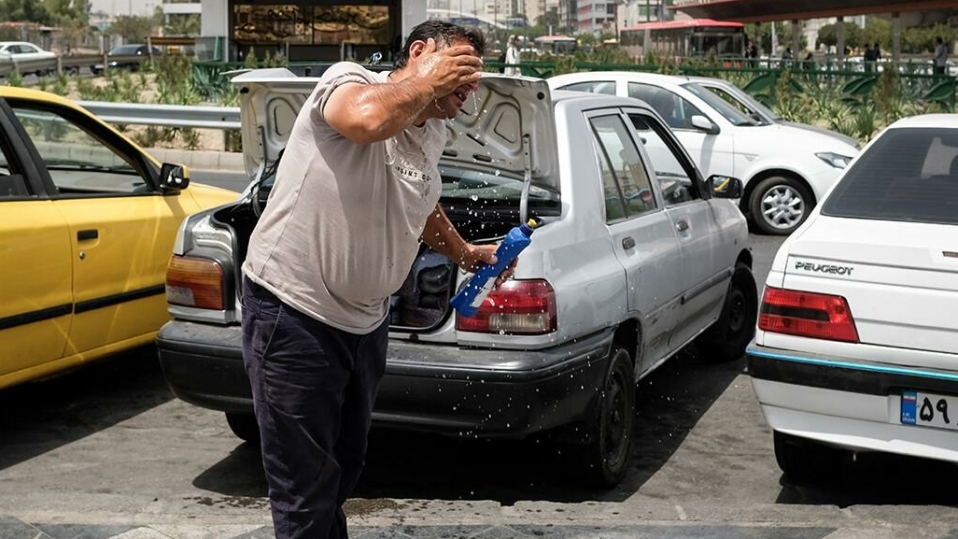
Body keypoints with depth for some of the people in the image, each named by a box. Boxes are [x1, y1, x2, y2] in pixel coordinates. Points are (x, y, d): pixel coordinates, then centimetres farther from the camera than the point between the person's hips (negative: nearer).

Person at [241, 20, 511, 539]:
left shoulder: (431, 136, 11)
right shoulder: (348, 80, -14)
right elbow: (369, 119, -40)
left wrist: (467, 254, 22)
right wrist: (426, 82, -23)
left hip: (363, 321, 9)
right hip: (292, 312, -8)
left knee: (344, 467, 24)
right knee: (305, 487, 0)